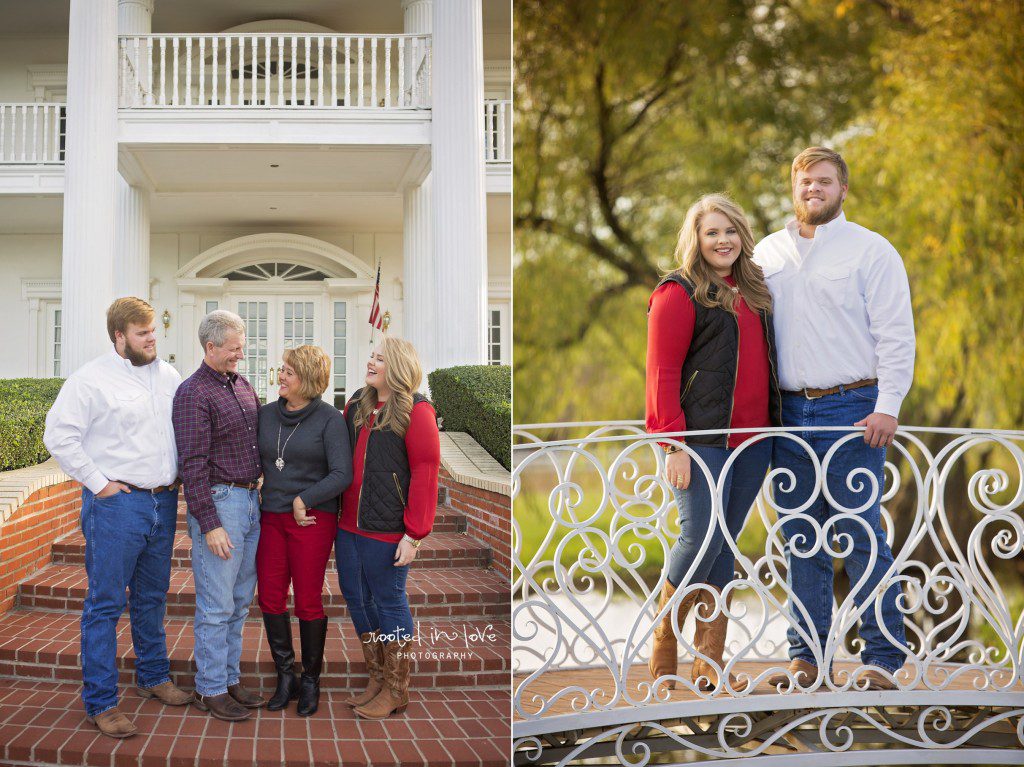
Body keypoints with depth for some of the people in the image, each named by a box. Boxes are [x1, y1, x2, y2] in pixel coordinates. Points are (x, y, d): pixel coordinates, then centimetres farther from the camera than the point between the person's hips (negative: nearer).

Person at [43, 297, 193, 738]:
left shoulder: (168, 376, 11)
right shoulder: (93, 379, -8)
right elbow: (59, 435, -13)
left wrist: (180, 474, 10)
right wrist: (97, 482, -14)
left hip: (163, 502, 6)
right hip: (116, 503, -6)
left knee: (153, 598, 18)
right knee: (105, 603, -2)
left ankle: (153, 677, 33)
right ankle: (100, 702, 3)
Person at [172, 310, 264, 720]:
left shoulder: (241, 384, 13)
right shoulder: (193, 393, -11)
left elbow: (262, 434, 22)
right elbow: (193, 464, -15)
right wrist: (209, 525, -18)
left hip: (250, 500, 8)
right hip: (219, 503, -8)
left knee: (239, 602, 14)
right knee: (216, 606, -2)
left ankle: (229, 680, 24)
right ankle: (210, 690, 9)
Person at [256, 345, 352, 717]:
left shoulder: (330, 419, -7)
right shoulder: (266, 415, 8)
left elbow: (342, 474, -12)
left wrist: (303, 500, -14)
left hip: (313, 519, -5)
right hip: (270, 518, 5)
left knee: (308, 602, 1)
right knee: (270, 599, 3)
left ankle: (311, 680, 16)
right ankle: (285, 676, 16)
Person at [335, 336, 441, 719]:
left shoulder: (416, 411, -9)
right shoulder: (357, 404, 12)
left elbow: (425, 475, -13)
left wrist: (414, 535, -17)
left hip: (387, 529, -7)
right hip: (349, 524, 7)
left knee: (389, 601, 2)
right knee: (356, 597, 13)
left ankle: (396, 691, 16)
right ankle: (377, 679, 28)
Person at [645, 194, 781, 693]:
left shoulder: (752, 291, 19)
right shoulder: (680, 292, -2)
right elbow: (662, 372, -8)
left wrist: (771, 424, 15)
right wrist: (673, 443, -15)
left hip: (752, 440, 6)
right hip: (702, 440, -6)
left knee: (723, 545, 6)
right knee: (701, 537, -10)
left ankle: (709, 664, 11)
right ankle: (662, 648, 9)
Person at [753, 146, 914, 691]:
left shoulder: (871, 250, 2)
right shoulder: (766, 253, 15)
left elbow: (896, 336, -3)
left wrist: (886, 407, -12)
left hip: (851, 410, -4)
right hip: (789, 413, 4)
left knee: (862, 536, -5)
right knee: (801, 539, 7)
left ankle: (883, 658, 3)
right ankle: (807, 656, 14)